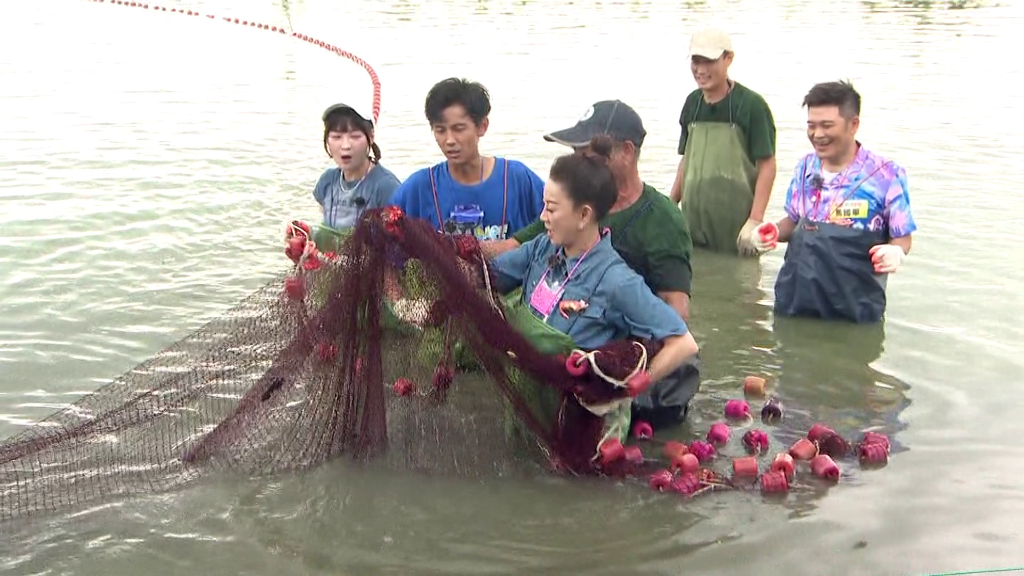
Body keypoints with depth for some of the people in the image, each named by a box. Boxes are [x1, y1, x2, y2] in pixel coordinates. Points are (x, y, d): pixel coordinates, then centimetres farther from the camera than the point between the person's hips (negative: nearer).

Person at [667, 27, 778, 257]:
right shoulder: (692, 103, 9)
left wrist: (755, 220, -17)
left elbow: (767, 165, -10)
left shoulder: (751, 105, -8)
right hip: (693, 222, 6)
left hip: (735, 228, -5)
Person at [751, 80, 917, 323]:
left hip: (854, 306, -4)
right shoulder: (805, 168, 6)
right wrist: (776, 232, -2)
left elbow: (902, 237, -2)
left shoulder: (886, 175, -10)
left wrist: (895, 253, -24)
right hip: (795, 298, 5)